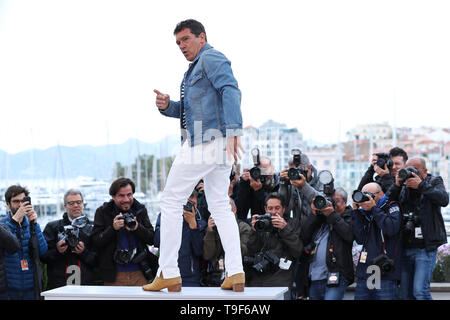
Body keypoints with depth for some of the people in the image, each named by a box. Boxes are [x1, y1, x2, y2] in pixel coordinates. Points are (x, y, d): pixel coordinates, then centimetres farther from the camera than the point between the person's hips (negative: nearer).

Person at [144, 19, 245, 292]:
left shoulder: (211, 58, -6)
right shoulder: (196, 68, 26)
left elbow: (231, 91, -21)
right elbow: (187, 111, 26)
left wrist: (233, 131, -33)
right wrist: (166, 106, 4)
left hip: (204, 142, -10)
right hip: (219, 146, 10)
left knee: (171, 202, -3)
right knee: (220, 206, 11)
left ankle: (169, 274, -2)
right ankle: (236, 274, 2)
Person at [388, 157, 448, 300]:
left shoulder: (434, 182, 6)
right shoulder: (403, 187, 13)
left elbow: (444, 199, -14)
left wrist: (421, 185, -19)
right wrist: (396, 186, -10)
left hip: (425, 247, -4)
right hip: (405, 247, 4)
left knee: (420, 290, -15)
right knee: (405, 292, 5)